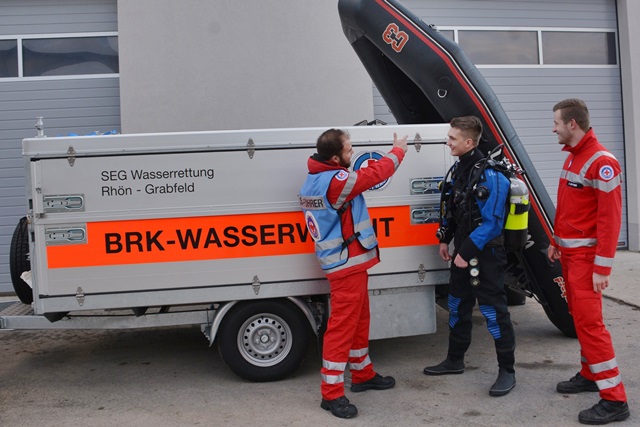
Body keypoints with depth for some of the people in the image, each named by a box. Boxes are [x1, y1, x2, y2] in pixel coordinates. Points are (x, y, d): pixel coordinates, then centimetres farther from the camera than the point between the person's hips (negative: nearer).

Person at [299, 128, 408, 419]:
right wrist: (398, 150, 1)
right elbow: (375, 174, -14)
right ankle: (331, 393, 4)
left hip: (345, 263, 10)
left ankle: (363, 375, 35)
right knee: (343, 325, -4)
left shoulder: (315, 179, 8)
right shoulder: (335, 181, -23)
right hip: (347, 264, -10)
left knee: (358, 321, 21)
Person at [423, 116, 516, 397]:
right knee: (458, 305, 18)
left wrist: (467, 252, -20)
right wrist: (445, 240, 14)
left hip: (486, 254, -9)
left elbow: (492, 223, -22)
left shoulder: (490, 176, -21)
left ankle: (507, 371, 13)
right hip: (462, 250, 9)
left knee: (493, 310, -1)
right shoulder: (458, 170, 7)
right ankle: (454, 360, 34)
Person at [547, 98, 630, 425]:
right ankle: (590, 375, 27)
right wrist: (556, 242, 20)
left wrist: (602, 267, -22)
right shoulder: (572, 156, 12)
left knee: (589, 322, -10)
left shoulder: (601, 162, -18)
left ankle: (614, 399, -3)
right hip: (569, 253, 9)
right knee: (579, 317, 15)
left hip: (586, 255, -9)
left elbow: (610, 218, -21)